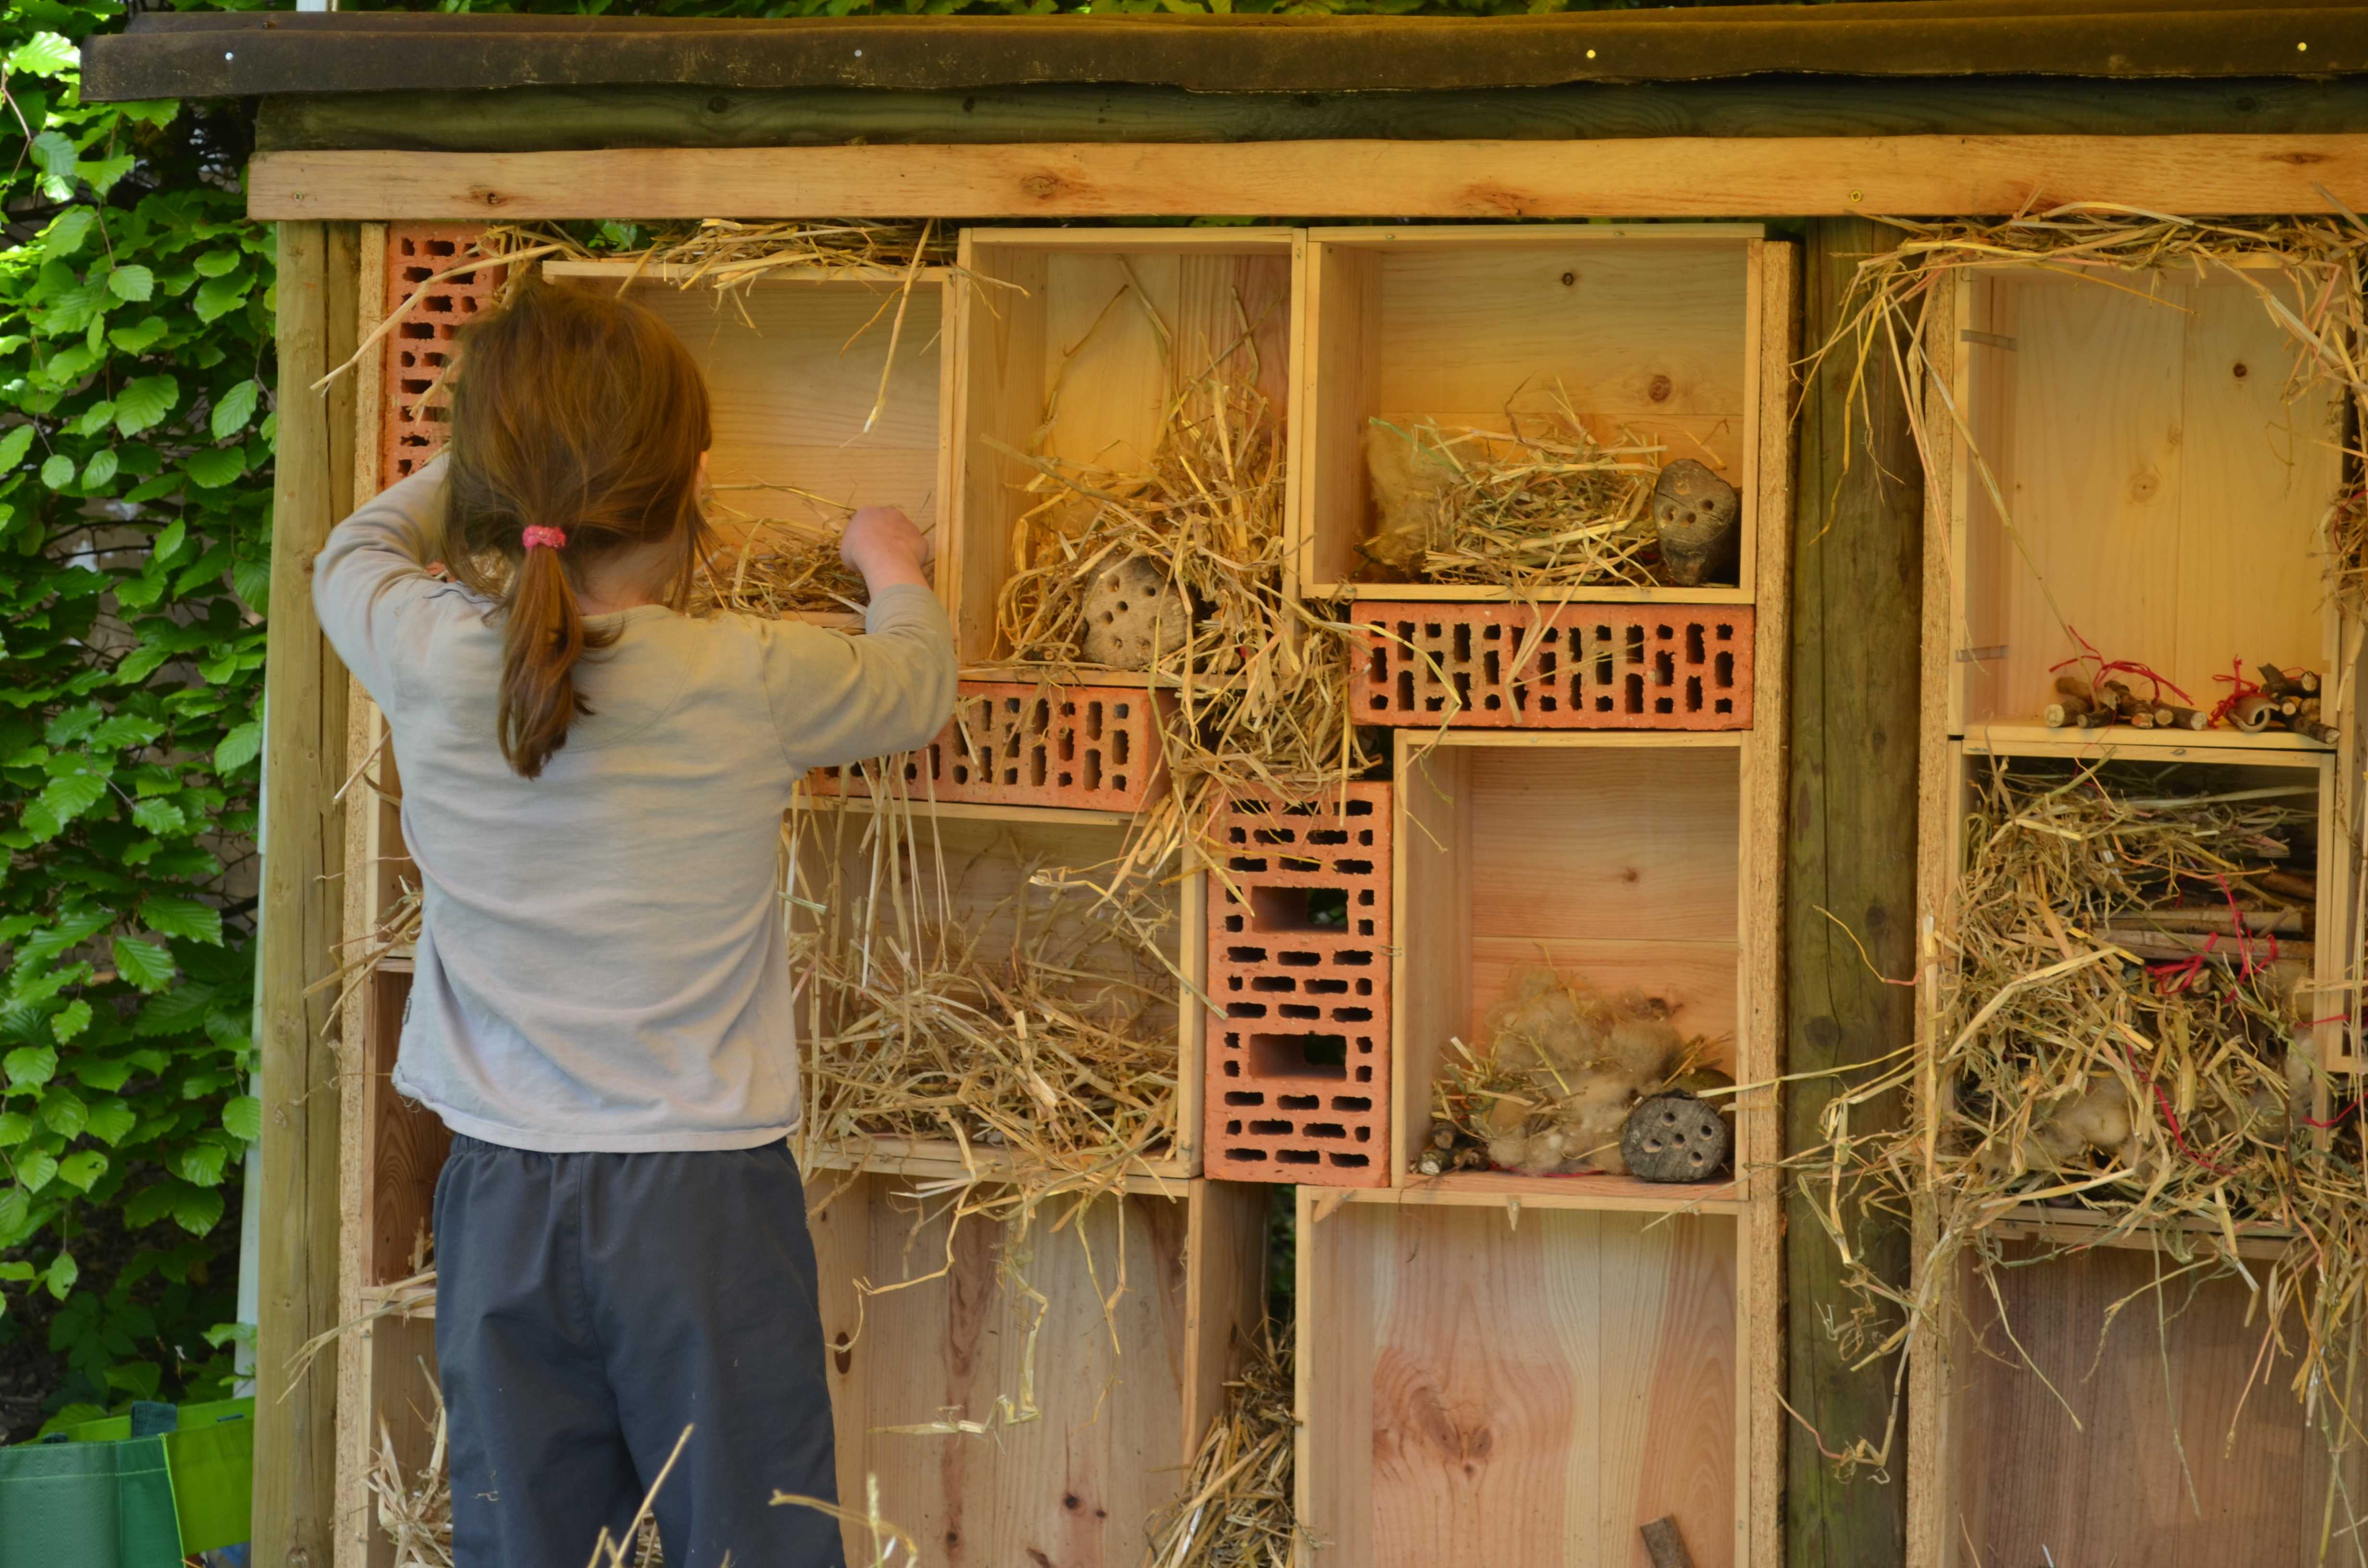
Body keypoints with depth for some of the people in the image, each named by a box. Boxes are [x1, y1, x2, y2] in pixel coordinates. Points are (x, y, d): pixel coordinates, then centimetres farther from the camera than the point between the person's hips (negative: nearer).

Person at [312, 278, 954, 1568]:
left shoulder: (426, 661, -7)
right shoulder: (752, 681, -12)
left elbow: (353, 554, 18)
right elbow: (917, 686, 10)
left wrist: (495, 463, 33)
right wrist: (893, 567, 30)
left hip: (498, 1195, 3)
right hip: (707, 1194, -3)